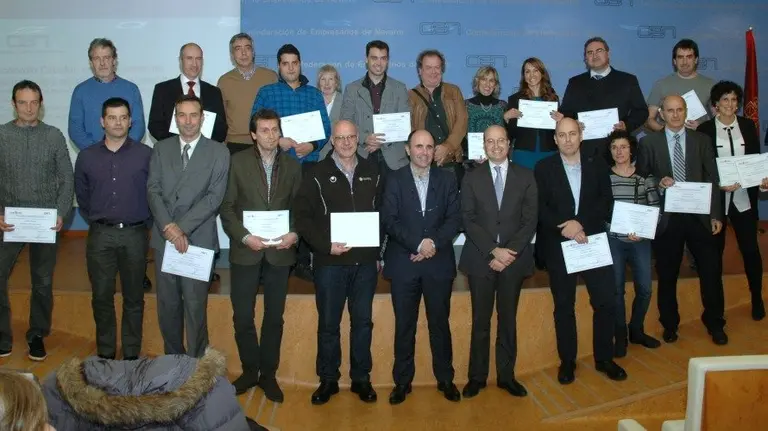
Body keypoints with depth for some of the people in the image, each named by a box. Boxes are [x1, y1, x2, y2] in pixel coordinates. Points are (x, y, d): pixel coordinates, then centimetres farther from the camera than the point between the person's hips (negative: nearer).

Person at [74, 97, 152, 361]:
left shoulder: (146, 155, -3)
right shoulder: (86, 157, 5)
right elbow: (81, 195, 16)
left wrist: (144, 220, 4)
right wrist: (95, 220, 13)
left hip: (134, 234, -2)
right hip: (100, 235, 2)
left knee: (134, 297, 7)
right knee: (102, 297, 8)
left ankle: (132, 354, 18)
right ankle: (105, 353, 22)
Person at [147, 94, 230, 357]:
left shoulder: (218, 153, 1)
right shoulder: (161, 149, 11)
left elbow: (214, 196, -7)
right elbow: (153, 190, 3)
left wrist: (182, 227, -14)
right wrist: (168, 226, -12)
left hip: (198, 240, -3)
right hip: (164, 238, 3)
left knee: (195, 306, -1)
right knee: (167, 304, 11)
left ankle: (197, 363, 12)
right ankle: (172, 358, 26)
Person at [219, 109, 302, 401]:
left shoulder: (292, 166, 5)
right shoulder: (238, 162, -1)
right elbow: (227, 207, -3)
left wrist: (295, 233, -12)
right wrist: (244, 236, -15)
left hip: (280, 253, 1)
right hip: (245, 251, -1)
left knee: (274, 317, 10)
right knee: (242, 317, 6)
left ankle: (268, 374, 24)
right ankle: (249, 371, 24)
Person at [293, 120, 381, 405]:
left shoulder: (371, 172, 8)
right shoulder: (317, 174, -1)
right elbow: (302, 216, -5)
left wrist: (378, 253, 5)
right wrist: (326, 246, -14)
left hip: (365, 261, 2)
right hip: (330, 262, -2)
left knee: (363, 322, 10)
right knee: (328, 324, 7)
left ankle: (361, 378, 24)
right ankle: (328, 379, 22)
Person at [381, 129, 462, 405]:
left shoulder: (447, 180, 7)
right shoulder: (395, 180, 2)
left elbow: (454, 219, 0)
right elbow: (389, 220, -7)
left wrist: (434, 243, -15)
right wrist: (418, 244, -17)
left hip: (439, 262, 1)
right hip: (404, 263, -1)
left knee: (440, 323, 10)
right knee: (404, 325, 7)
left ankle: (445, 379, 24)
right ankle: (402, 381, 19)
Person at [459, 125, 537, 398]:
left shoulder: (525, 176, 5)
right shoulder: (472, 178, 5)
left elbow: (530, 220, 0)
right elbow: (469, 220, -3)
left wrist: (510, 252, -11)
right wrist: (493, 251, -13)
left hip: (514, 259, 1)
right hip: (481, 259, 0)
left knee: (508, 320, 9)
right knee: (480, 321, 6)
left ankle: (506, 376, 20)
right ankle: (477, 377, 16)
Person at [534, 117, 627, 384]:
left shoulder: (597, 164, 6)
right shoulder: (544, 168, 1)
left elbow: (606, 201, -1)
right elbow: (539, 208, -4)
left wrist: (579, 223, -16)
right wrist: (563, 226, -20)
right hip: (558, 245, -1)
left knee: (606, 302, 1)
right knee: (564, 306, 7)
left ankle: (604, 358, 19)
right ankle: (567, 362, 20)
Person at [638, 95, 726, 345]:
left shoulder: (702, 140, 7)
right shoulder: (649, 142, 2)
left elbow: (713, 179, 5)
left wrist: (716, 215, -1)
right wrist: (658, 184, -18)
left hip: (699, 216, 1)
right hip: (667, 218, -1)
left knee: (712, 271, 4)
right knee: (667, 275, 9)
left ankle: (715, 323, 24)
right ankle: (670, 324, 25)